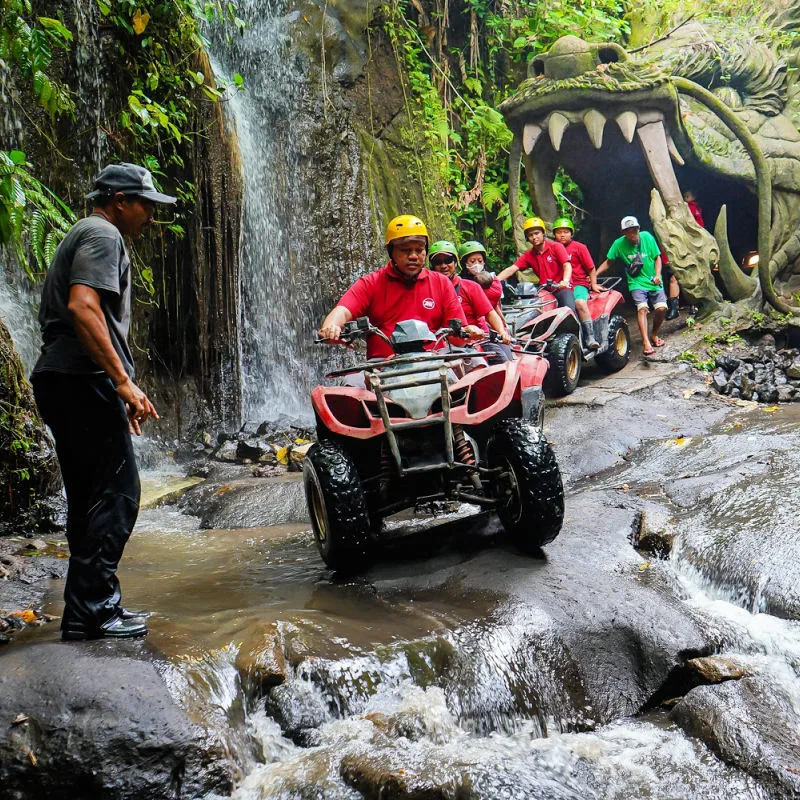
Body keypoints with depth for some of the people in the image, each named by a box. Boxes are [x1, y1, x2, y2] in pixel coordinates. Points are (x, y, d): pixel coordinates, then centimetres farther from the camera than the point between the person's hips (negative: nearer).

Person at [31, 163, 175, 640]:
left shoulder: (84, 235, 27)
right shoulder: (103, 235, -5)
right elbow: (82, 307, -21)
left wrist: (118, 387, 28)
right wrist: (123, 381, -22)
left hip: (60, 380, 11)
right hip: (84, 380, -11)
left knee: (90, 497, 12)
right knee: (117, 493, -9)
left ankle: (94, 606, 18)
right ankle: (90, 611, -8)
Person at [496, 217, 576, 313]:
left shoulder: (556, 247, 0)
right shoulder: (528, 255, 11)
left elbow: (567, 265, -12)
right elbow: (511, 269, 0)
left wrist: (565, 281, -35)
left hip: (561, 288, -4)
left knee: (569, 310, -29)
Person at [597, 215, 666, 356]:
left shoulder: (647, 237, -2)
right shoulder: (619, 244, -4)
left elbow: (657, 257, 4)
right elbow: (608, 262, 0)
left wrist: (657, 275, -10)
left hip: (653, 281, 2)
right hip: (636, 282, -2)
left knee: (661, 308, -12)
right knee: (642, 308, -23)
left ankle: (654, 335, 16)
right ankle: (646, 342, -32)